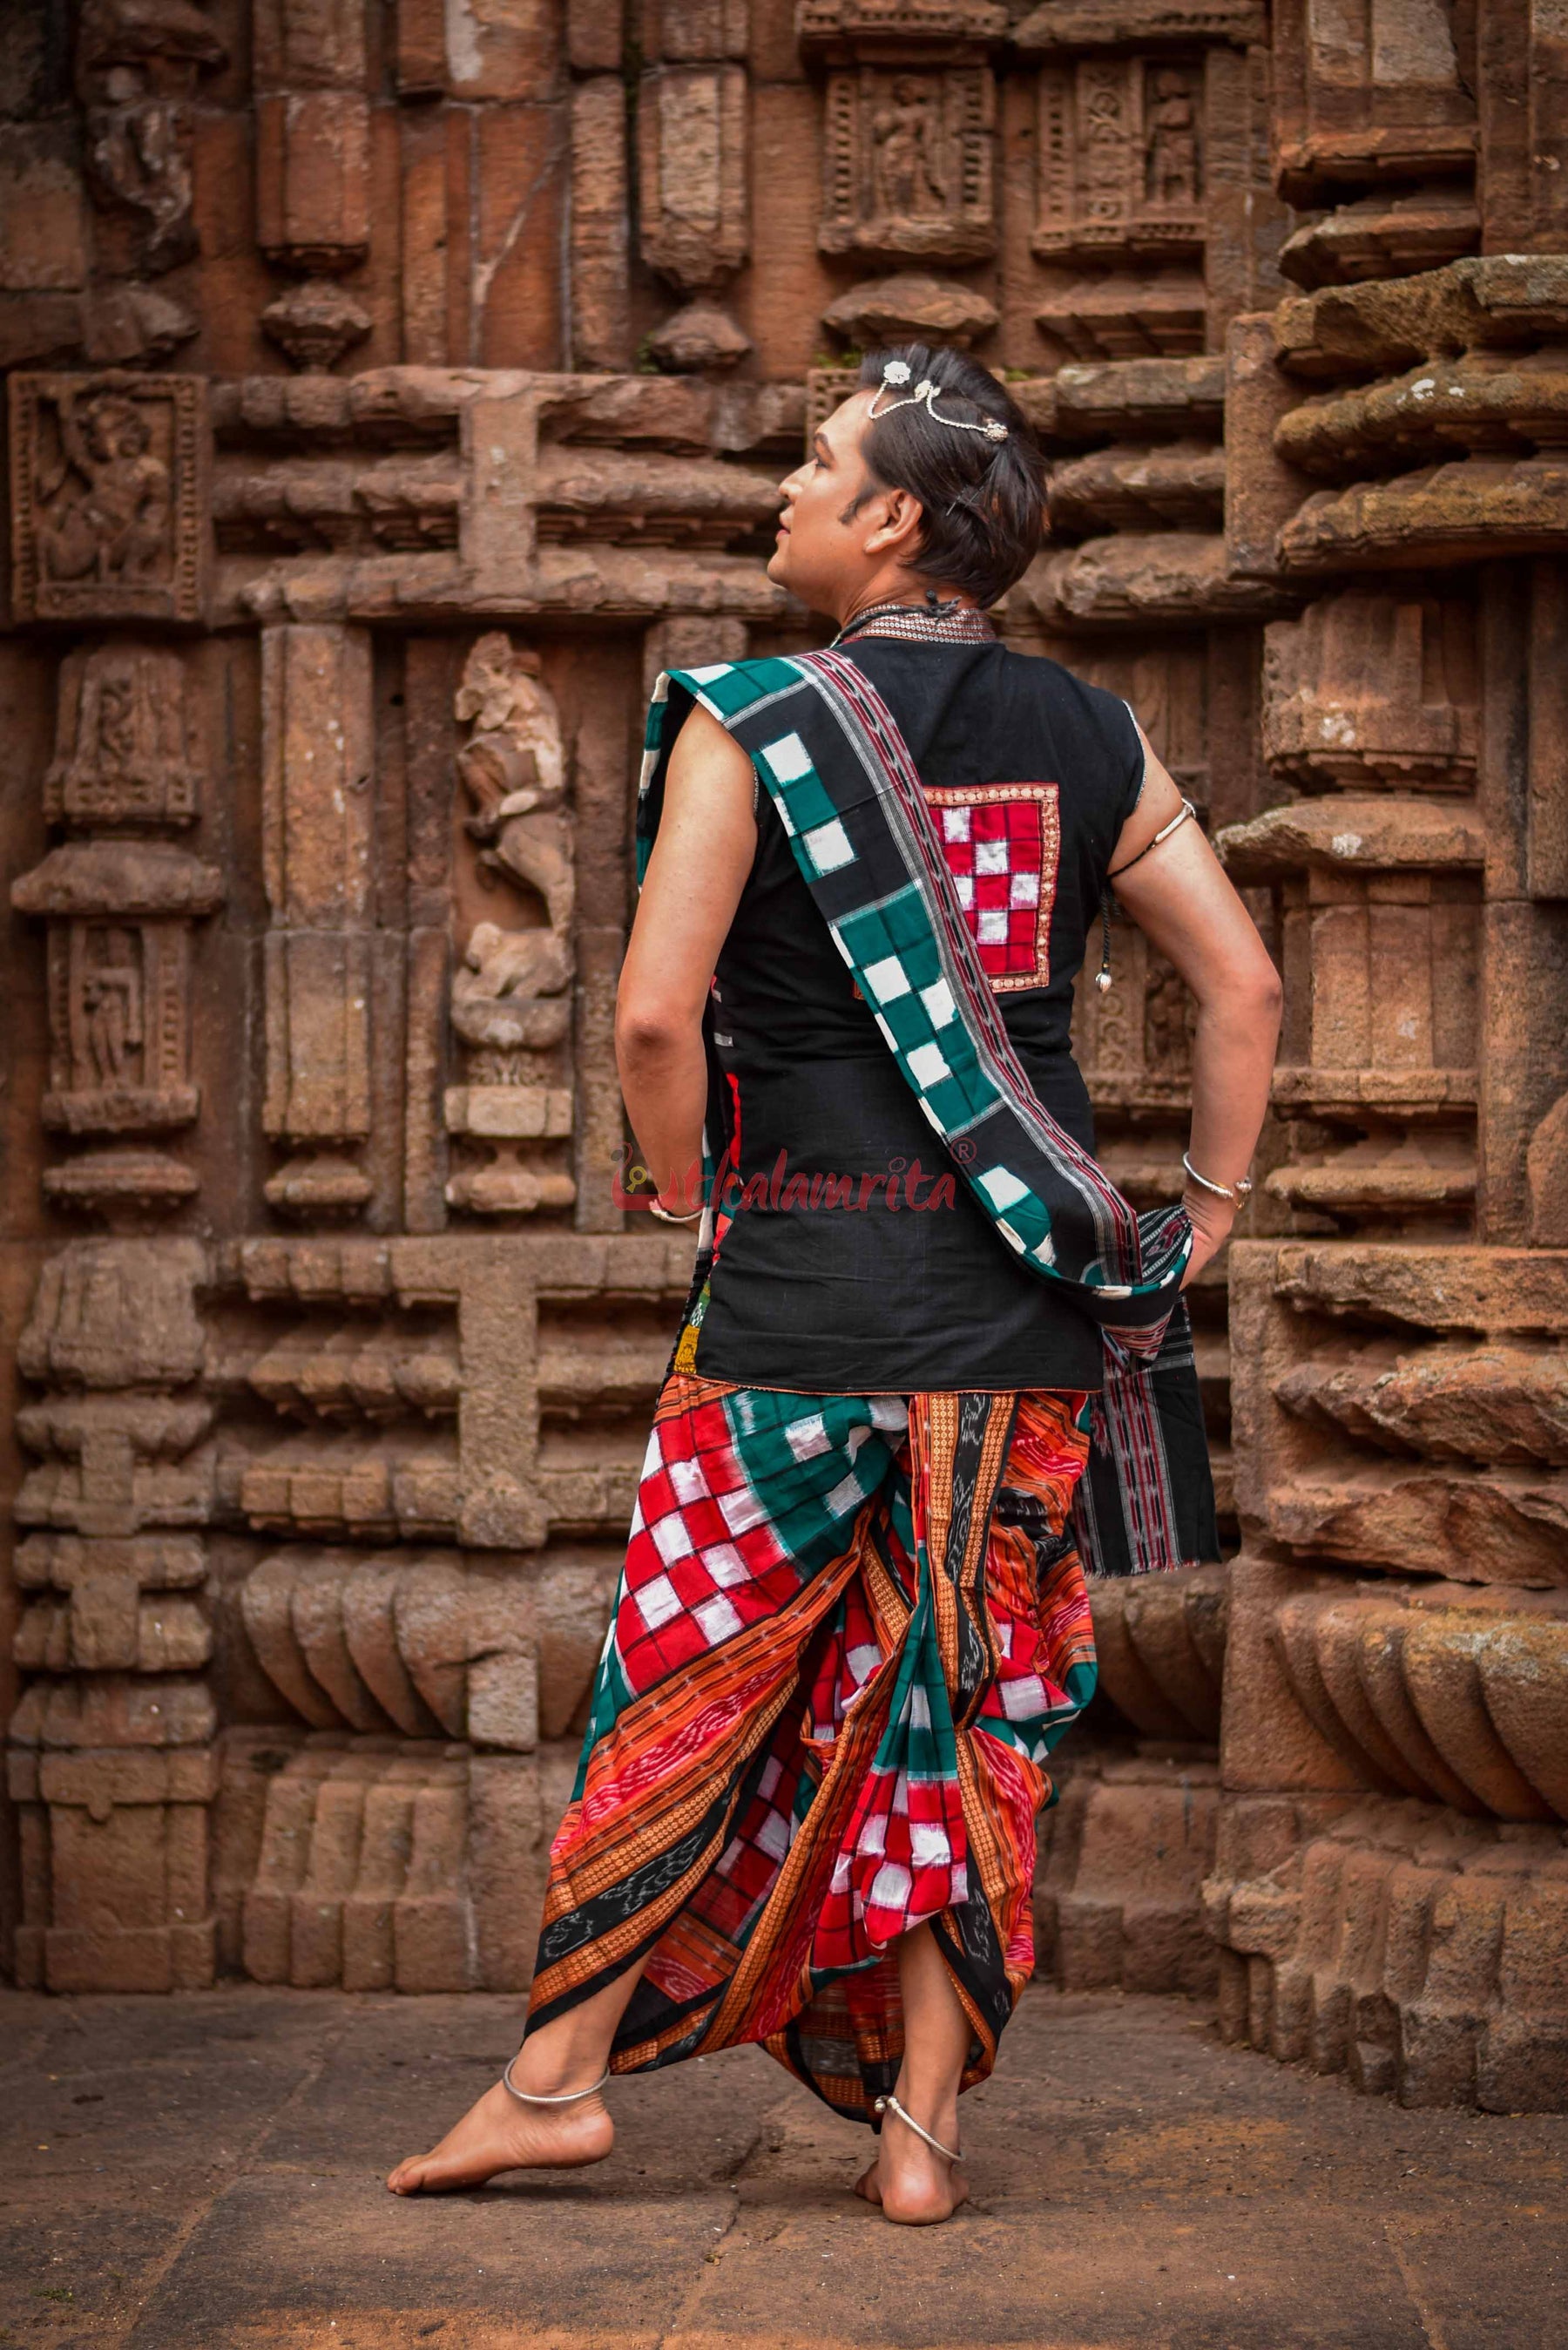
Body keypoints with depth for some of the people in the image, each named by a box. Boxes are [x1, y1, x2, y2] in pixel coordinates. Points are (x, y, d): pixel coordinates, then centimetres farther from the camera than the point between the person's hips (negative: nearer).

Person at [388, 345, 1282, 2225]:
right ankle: (920, 2126, 12)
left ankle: (559, 2070, 15)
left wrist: (690, 1187, 3)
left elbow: (655, 1014, -13)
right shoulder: (1088, 739, 6)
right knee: (969, 1706, 9)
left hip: (805, 1288, -3)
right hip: (1025, 1306, 4)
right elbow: (1244, 982, 7)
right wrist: (1211, 1202, 15)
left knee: (686, 1678, 7)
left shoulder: (746, 728, -7)